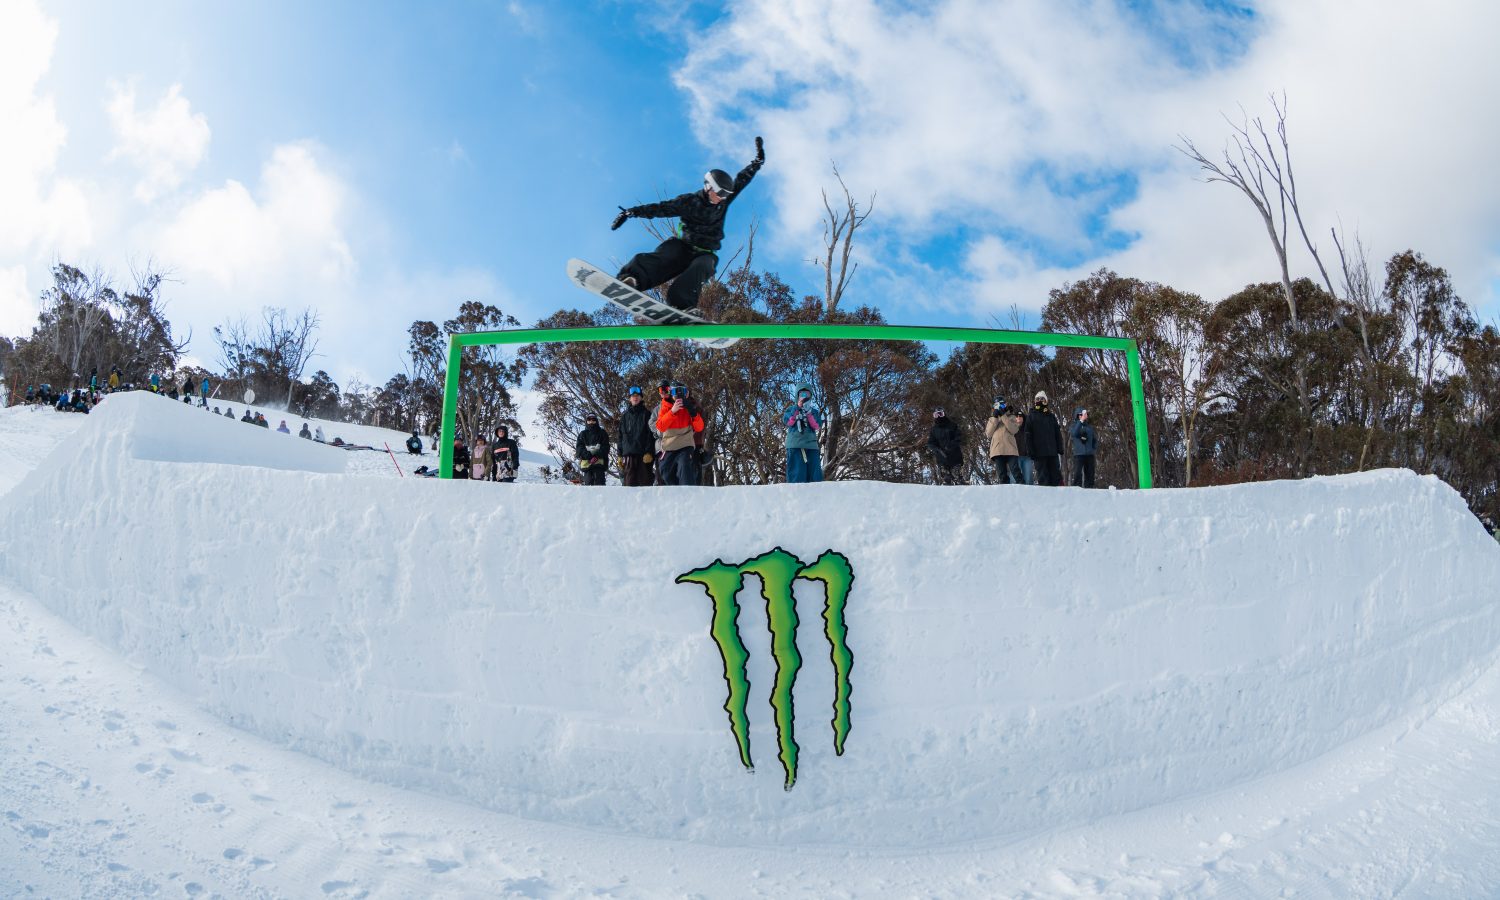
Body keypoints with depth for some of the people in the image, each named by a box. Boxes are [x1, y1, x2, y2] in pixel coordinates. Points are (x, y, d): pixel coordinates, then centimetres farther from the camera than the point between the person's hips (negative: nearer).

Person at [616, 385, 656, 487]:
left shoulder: (646, 414, 8)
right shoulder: (625, 416, 16)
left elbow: (651, 434, 0)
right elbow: (621, 435, 15)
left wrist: (649, 452, -11)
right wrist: (620, 454, 6)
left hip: (644, 454, -2)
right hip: (629, 454, 2)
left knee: (644, 481, -3)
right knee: (629, 482, -4)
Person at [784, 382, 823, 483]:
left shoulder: (814, 411, 18)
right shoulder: (791, 409, 13)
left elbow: (817, 426, 2)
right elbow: (787, 422, -6)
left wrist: (808, 412, -10)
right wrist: (798, 407, -10)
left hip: (811, 445, 3)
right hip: (795, 446, -3)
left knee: (815, 475, -4)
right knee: (797, 475, -10)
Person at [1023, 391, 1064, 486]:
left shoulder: (1051, 416, 16)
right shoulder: (1031, 416, 6)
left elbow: (1058, 434, 14)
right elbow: (1027, 435, -1)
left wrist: (1060, 448, 3)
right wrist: (1031, 451, -10)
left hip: (1052, 452, 3)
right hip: (1039, 452, -3)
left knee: (1055, 476, 2)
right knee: (1043, 478, -2)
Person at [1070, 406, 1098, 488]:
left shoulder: (1090, 427, 15)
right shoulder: (1074, 426, 4)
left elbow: (1095, 439, 25)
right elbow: (1073, 433, -19)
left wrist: (1094, 448, 7)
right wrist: (1081, 421, -20)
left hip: (1090, 454, 4)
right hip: (1079, 454, -4)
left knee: (1090, 475, 5)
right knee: (1078, 475, -13)